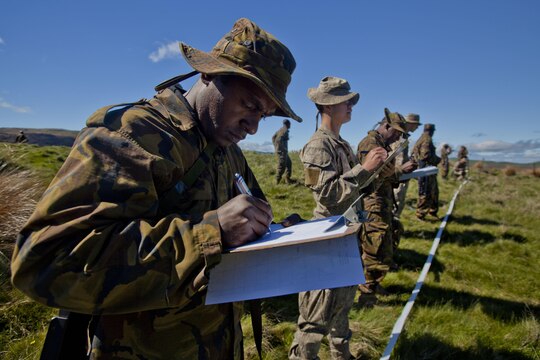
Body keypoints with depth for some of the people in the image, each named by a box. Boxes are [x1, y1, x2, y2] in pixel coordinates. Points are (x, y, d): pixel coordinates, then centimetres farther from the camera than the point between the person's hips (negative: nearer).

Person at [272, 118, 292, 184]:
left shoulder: (281, 129, 15)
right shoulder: (285, 130, -12)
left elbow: (273, 137, 22)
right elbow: (279, 140, -26)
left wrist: (276, 147, 21)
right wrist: (283, 148, -17)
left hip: (278, 150, 10)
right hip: (282, 151, -10)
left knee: (289, 164, 16)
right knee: (281, 166, -8)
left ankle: (287, 180, 18)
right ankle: (277, 182, -5)